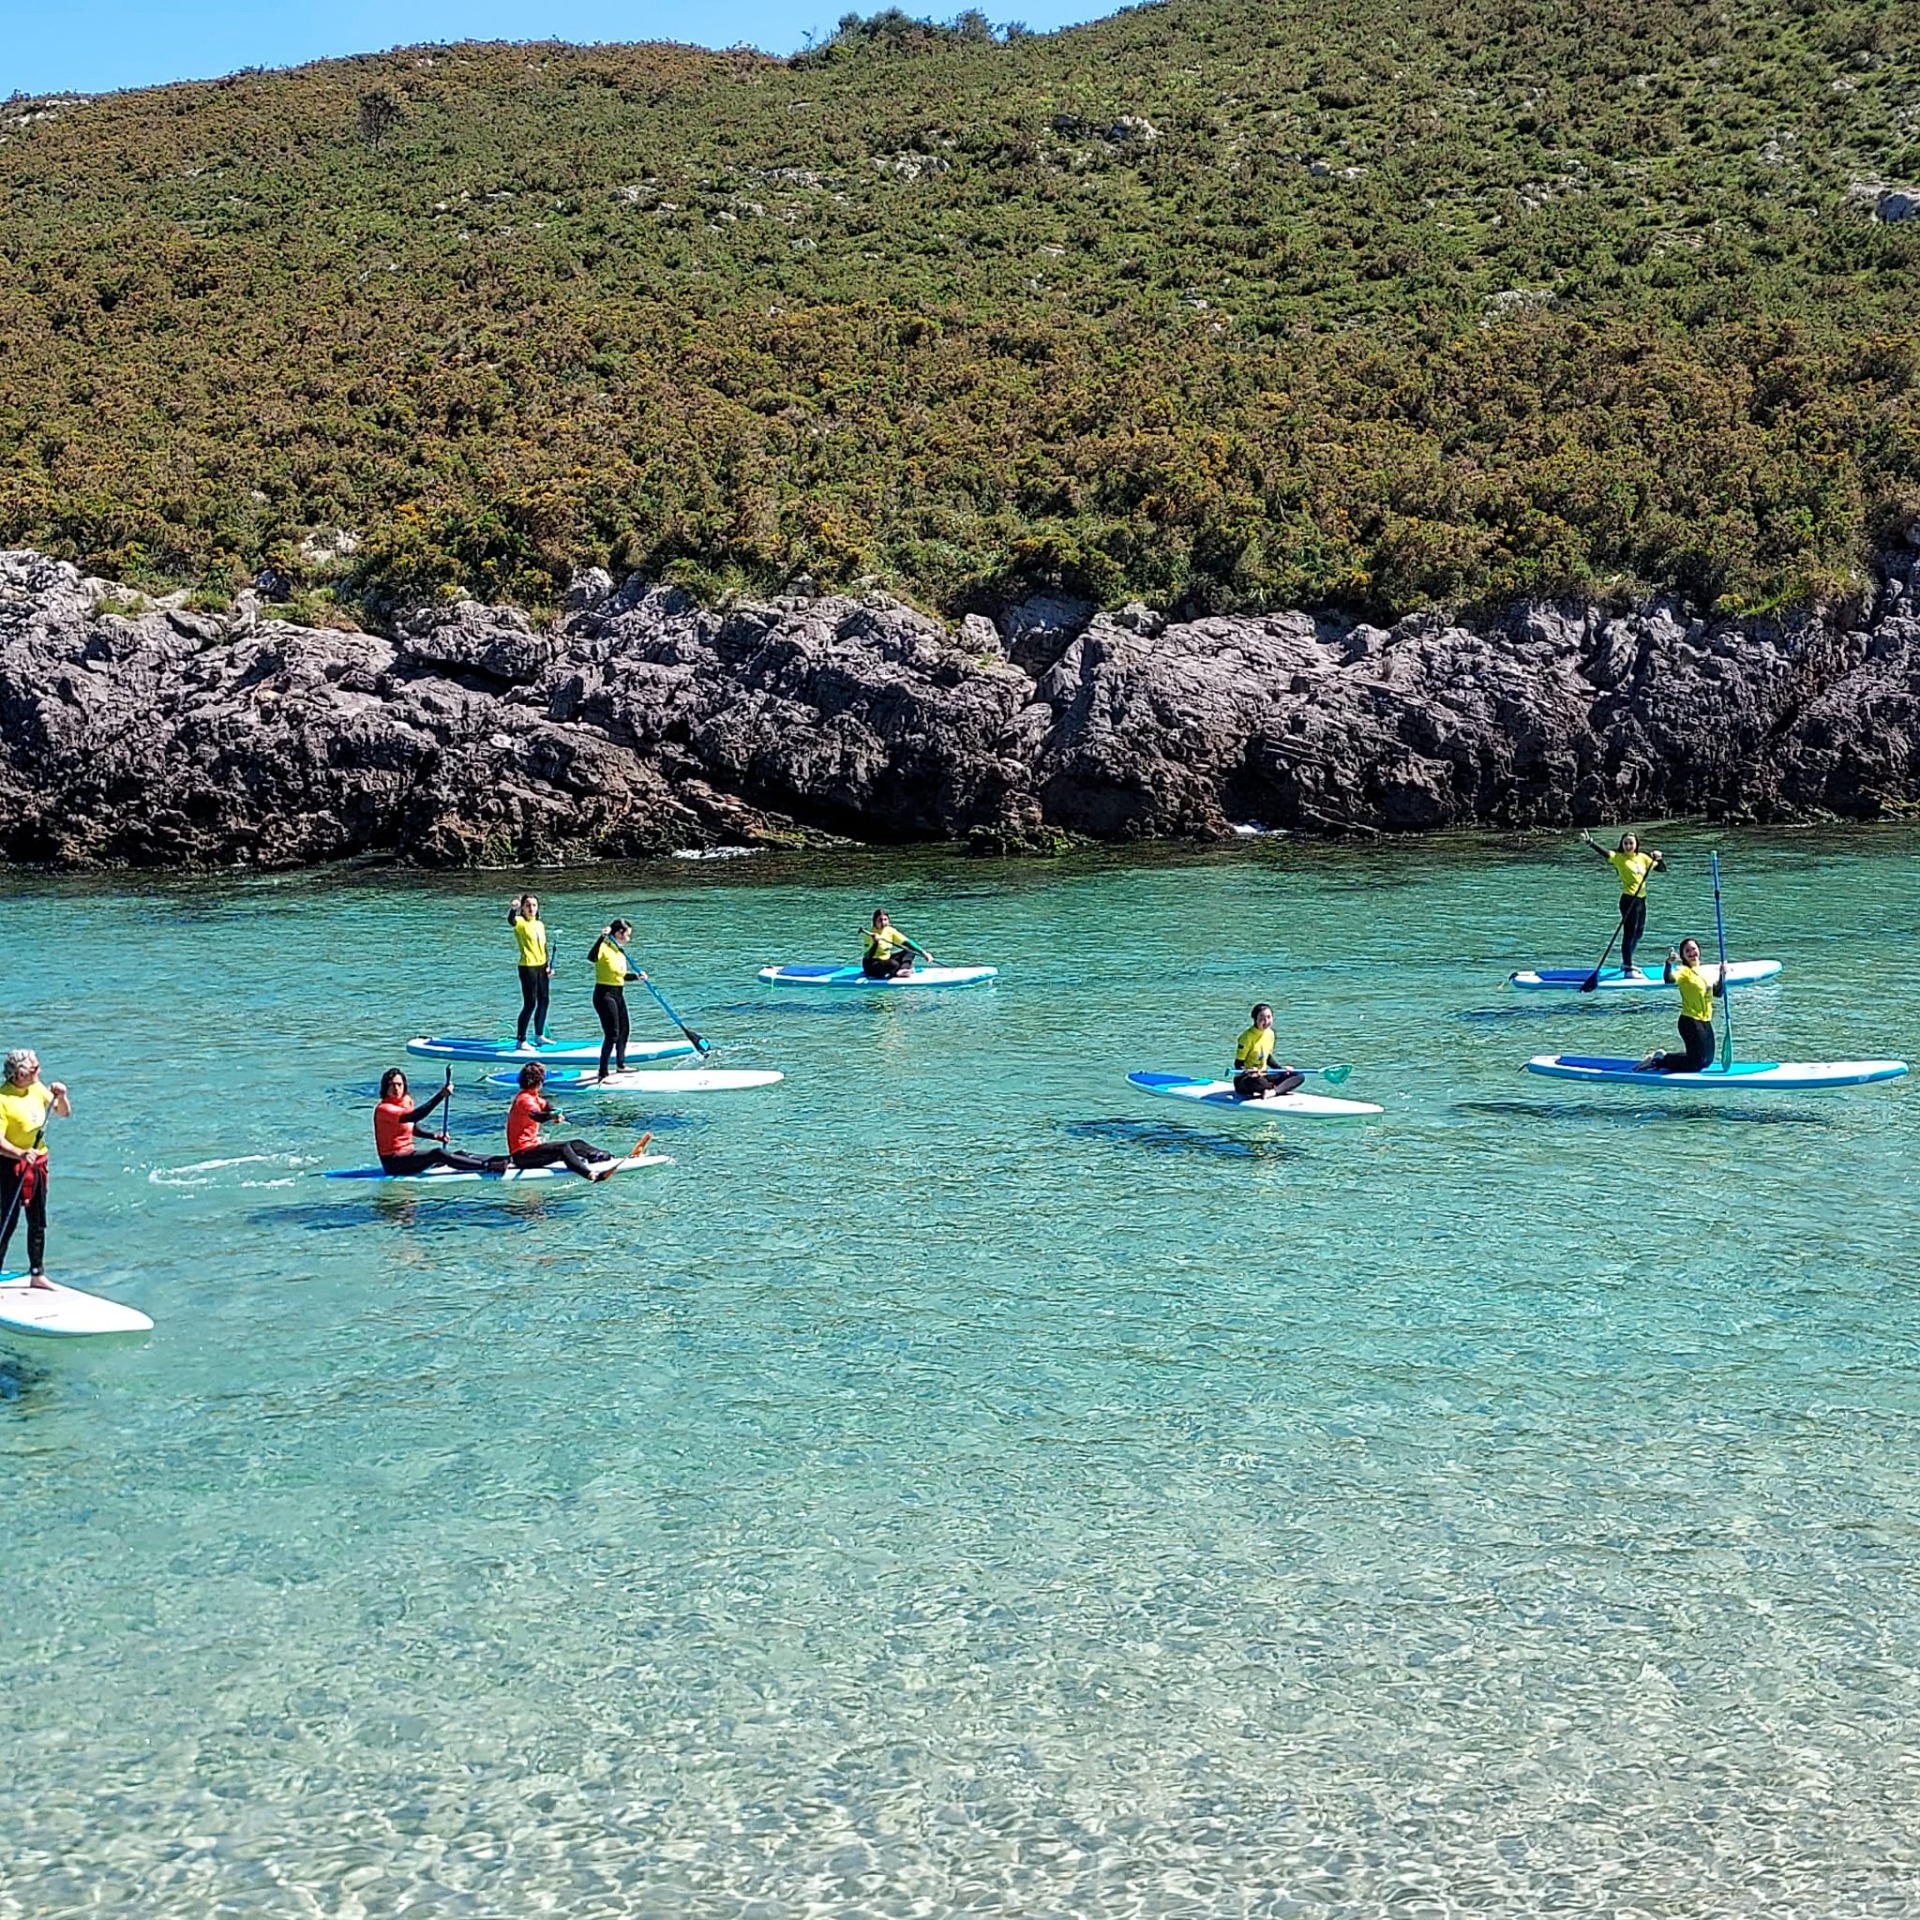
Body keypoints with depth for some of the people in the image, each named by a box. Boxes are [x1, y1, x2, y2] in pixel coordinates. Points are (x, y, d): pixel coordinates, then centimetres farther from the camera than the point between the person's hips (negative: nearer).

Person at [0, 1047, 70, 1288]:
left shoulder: (37, 1089, 2)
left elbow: (65, 1113, 13)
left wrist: (61, 1096, -7)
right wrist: (20, 1153, -44)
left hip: (37, 1163, 7)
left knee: (38, 1222, 15)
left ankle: (37, 1274, 27)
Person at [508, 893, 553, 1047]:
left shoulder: (540, 924, 12)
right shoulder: (521, 922, -8)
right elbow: (511, 921, -32)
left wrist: (549, 964, 7)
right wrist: (512, 909, -54)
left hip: (542, 967, 7)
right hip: (528, 967, -7)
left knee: (543, 1001, 14)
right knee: (530, 1004, -8)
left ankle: (539, 1036, 28)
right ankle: (520, 1040, -3)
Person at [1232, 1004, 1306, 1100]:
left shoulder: (1270, 1033, 6)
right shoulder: (1248, 1036, -16)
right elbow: (1238, 1064, -16)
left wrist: (1281, 1069, 6)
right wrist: (1248, 1072, -36)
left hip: (1263, 1076, 8)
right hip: (1244, 1081, -8)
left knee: (1299, 1076, -4)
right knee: (1259, 1081, -44)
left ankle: (1272, 1091, -27)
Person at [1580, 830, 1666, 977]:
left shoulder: (1643, 858, 9)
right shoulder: (1619, 858, -7)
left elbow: (1662, 869, 17)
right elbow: (1604, 852, -23)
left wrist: (1659, 857, -3)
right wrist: (1589, 842, -40)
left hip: (1641, 899, 7)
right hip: (1629, 900, -7)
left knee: (1638, 933, 18)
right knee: (1629, 933, -6)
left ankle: (1627, 962, 34)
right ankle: (1628, 968, -1)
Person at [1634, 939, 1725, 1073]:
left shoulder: (1705, 972, 12)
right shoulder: (1684, 971, -13)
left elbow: (1718, 993, 13)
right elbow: (1669, 979, -35)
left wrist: (1722, 976, -2)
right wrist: (1669, 963, -53)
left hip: (1705, 1022, 8)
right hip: (1690, 1022, -8)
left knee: (1707, 1061, 17)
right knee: (1696, 1063, -9)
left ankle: (1663, 1057, 24)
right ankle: (1657, 1061, 4)